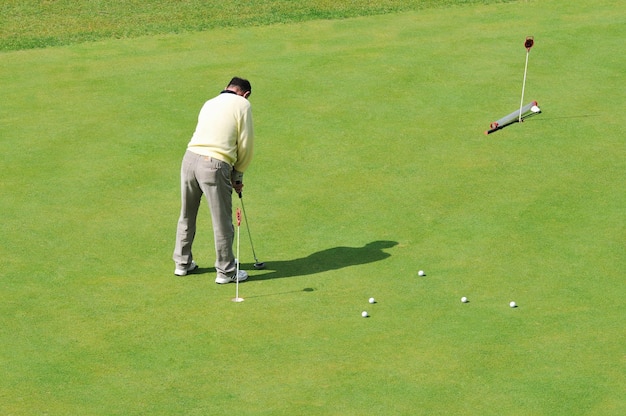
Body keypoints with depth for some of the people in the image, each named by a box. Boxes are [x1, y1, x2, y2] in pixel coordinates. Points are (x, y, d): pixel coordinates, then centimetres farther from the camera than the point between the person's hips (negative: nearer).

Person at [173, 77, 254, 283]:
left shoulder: (210, 103, 23)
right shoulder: (242, 105, 4)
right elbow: (245, 144, 1)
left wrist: (233, 173, 22)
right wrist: (238, 175, 15)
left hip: (190, 157, 7)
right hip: (214, 165, -6)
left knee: (187, 216, 21)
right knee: (222, 221, 5)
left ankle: (182, 263, 33)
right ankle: (226, 271, 15)